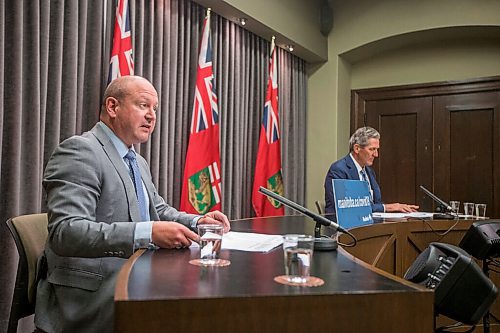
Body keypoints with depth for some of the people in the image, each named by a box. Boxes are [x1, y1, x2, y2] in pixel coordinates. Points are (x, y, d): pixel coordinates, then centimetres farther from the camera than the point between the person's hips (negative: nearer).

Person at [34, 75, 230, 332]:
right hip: (91, 297, -8)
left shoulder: (139, 163, 15)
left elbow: (158, 210, 24)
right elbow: (65, 233, -24)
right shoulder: (79, 151, -14)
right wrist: (148, 233, -34)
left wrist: (197, 222, 4)